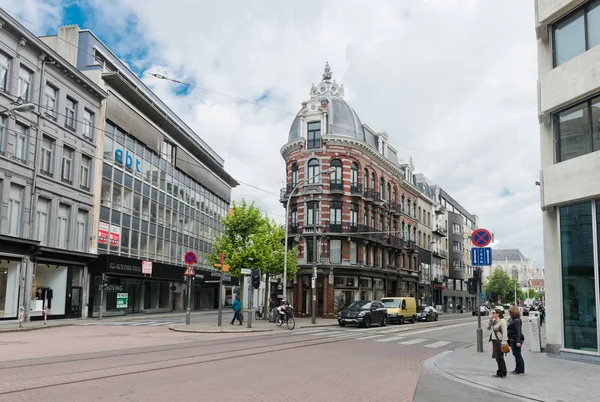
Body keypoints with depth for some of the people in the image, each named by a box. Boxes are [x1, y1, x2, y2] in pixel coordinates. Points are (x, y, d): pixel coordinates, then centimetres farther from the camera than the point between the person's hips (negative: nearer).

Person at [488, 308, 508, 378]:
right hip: (494, 341, 9)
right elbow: (488, 328, 21)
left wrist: (503, 343, -23)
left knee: (499, 358, -2)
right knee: (498, 358, 14)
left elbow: (504, 333, -18)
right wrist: (490, 320, 8)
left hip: (499, 341, -9)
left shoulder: (502, 321, -14)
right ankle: (502, 373, 23)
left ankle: (501, 373, 6)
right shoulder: (494, 321, 12)